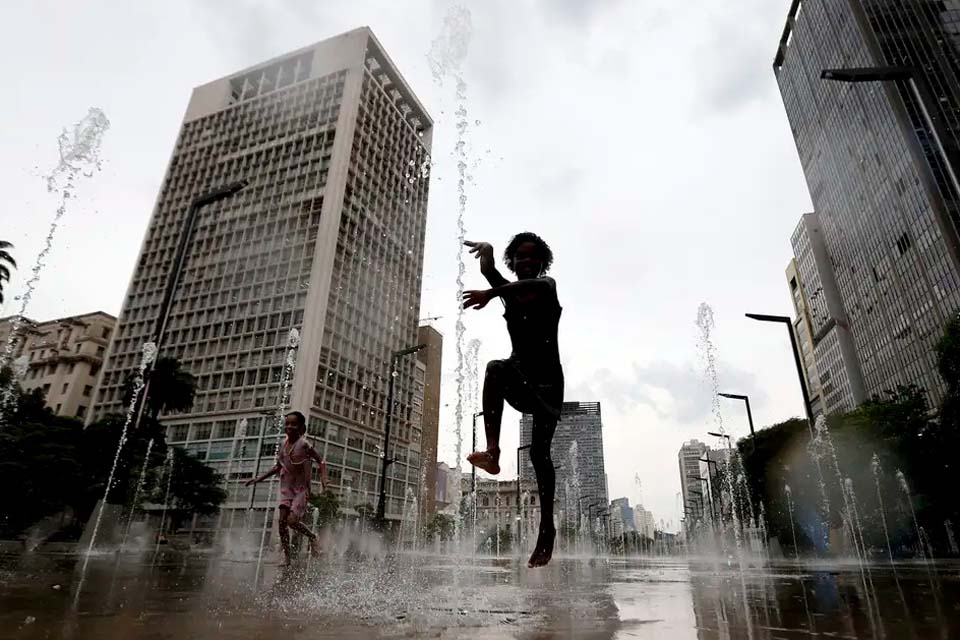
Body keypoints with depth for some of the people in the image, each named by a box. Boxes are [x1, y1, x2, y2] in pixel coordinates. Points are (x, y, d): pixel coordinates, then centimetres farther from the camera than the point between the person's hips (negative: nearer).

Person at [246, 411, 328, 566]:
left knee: (292, 520, -16)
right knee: (282, 521, -3)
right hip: (286, 488, 5)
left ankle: (313, 537, 10)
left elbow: (321, 461, -9)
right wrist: (258, 479, 16)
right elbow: (278, 467, 17)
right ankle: (286, 558, 6)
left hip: (301, 488, -5)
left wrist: (323, 477, -26)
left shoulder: (304, 445, -13)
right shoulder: (283, 444, 4)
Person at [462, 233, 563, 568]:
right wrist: (487, 250, -16)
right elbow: (487, 269, 3)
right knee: (496, 368, -33)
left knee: (539, 452, -6)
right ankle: (492, 451, -39)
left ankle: (546, 526, 5)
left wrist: (491, 294, -34)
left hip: (547, 379, -3)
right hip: (520, 378, 3)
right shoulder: (508, 291, 17)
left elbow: (532, 284, -20)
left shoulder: (547, 285, 4)